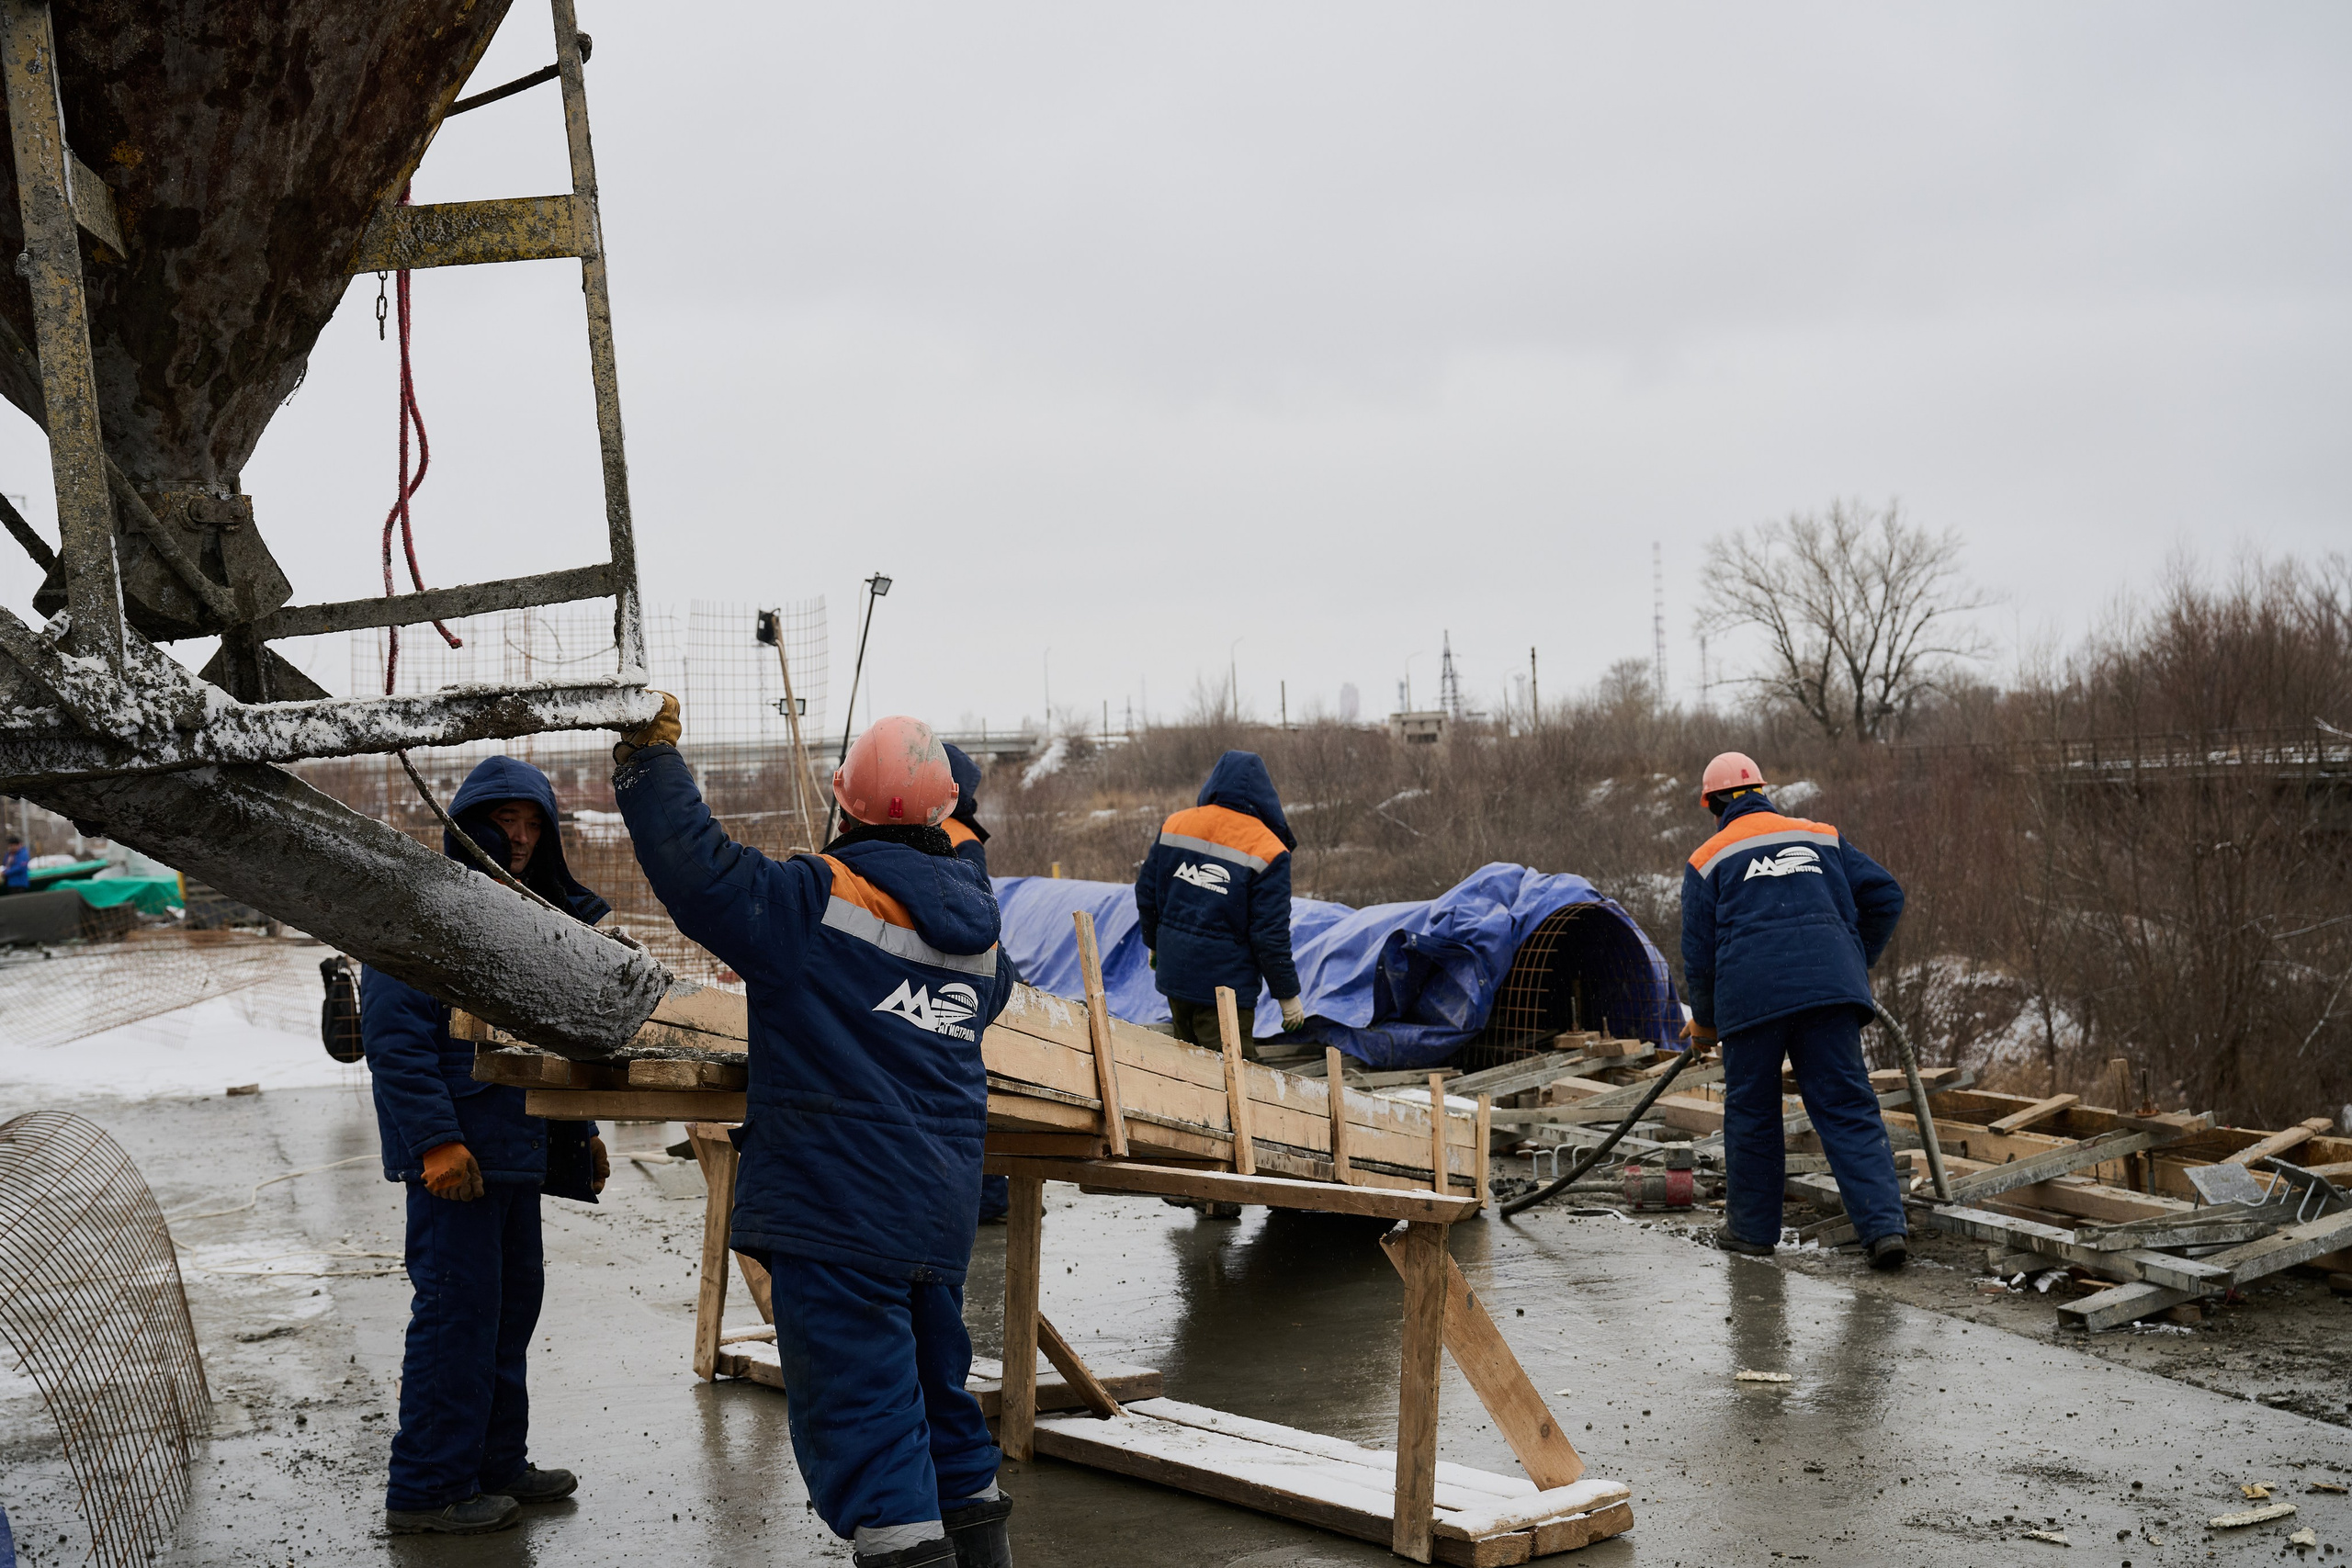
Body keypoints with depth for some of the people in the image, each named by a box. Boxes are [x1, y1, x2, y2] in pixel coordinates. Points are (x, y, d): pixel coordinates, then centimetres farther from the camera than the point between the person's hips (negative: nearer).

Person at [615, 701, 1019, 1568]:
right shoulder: (975, 924, 8)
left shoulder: (815, 903, -14)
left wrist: (651, 755, -7)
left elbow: (694, 865, -19)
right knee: (935, 1386, 22)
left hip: (838, 1213, -7)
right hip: (943, 1210, 8)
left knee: (859, 1411, -4)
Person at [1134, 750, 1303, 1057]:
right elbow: (1271, 935, -14)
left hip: (1173, 971, 6)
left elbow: (1146, 893, 10)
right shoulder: (1268, 852, -13)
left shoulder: (1174, 825, 1)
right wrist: (1288, 994, -2)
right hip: (1226, 985, -6)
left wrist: (1154, 943, 27)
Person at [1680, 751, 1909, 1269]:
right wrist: (1858, 964, 27)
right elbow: (1885, 895, 16)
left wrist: (1704, 1020, 25)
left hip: (1752, 995, -2)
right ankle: (1885, 1224, -10)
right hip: (1829, 987, 2)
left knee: (1752, 1111, 13)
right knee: (1847, 1107, 2)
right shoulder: (1821, 837, 20)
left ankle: (1753, 1227, 22)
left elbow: (1698, 953, 10)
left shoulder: (1707, 861, 13)